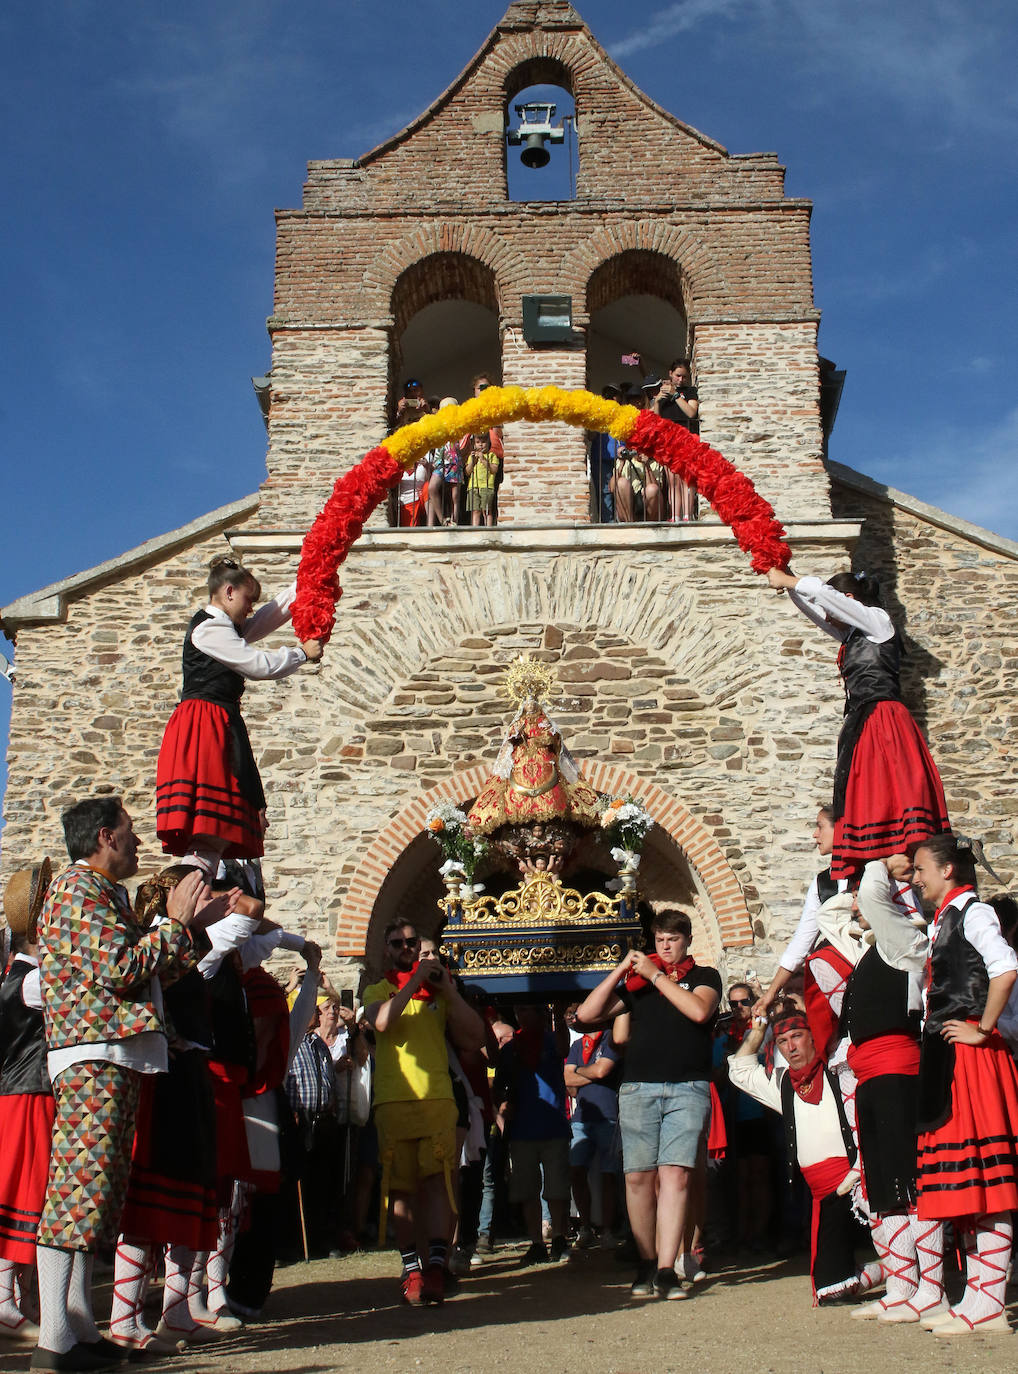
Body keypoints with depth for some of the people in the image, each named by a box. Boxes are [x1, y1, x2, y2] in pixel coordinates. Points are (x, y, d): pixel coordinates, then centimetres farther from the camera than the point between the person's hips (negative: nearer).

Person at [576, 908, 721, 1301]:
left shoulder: (704, 976, 14)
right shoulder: (635, 982, 19)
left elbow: (699, 1010, -9)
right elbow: (586, 1014, 11)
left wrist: (656, 975, -3)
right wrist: (621, 970, 5)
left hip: (687, 1088, -2)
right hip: (637, 1087, 2)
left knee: (674, 1174, -12)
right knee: (638, 1176, -3)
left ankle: (666, 1270, -11)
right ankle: (647, 1265, 8)